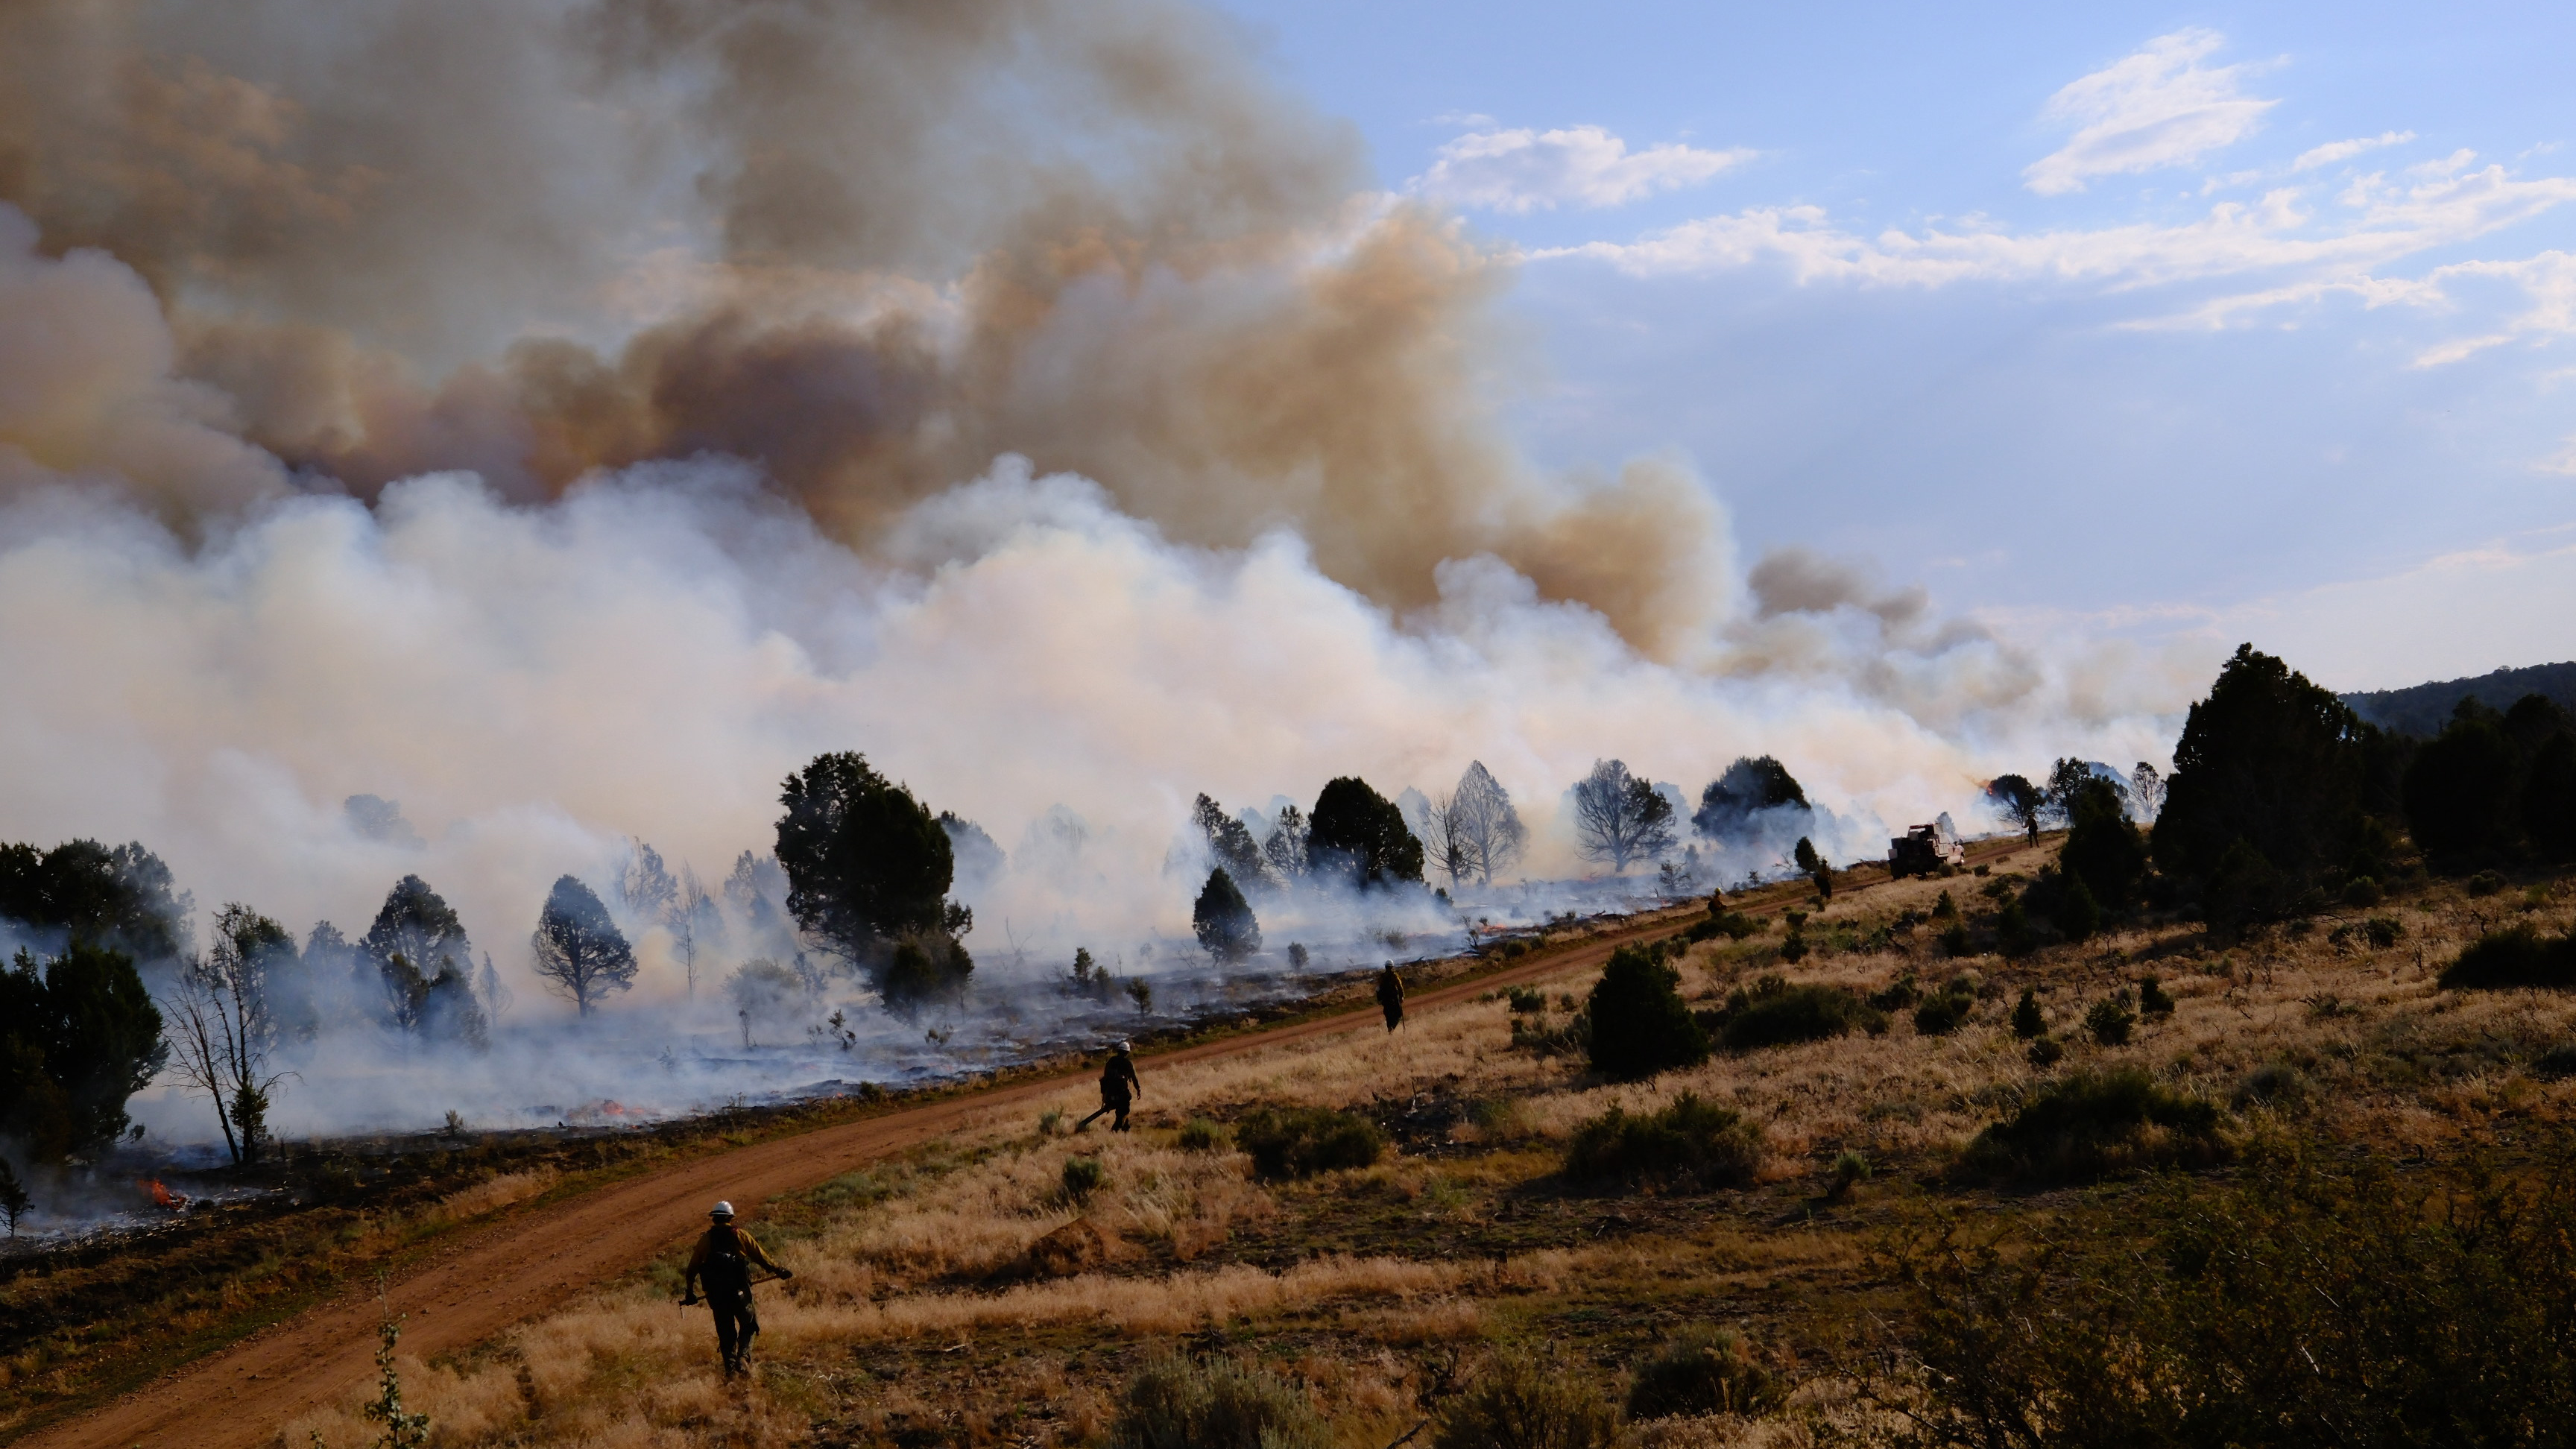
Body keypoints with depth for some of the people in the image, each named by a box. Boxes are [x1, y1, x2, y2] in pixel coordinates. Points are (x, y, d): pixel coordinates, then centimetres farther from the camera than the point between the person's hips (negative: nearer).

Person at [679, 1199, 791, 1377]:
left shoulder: (706, 1238, 7)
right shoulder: (740, 1235, 1)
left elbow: (692, 1267, 9)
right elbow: (762, 1257, 5)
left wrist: (689, 1292, 19)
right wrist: (780, 1271, 18)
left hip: (716, 1294, 2)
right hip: (739, 1290, -2)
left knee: (725, 1332, 12)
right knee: (748, 1325, 12)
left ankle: (730, 1366, 7)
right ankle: (743, 1357, -8)